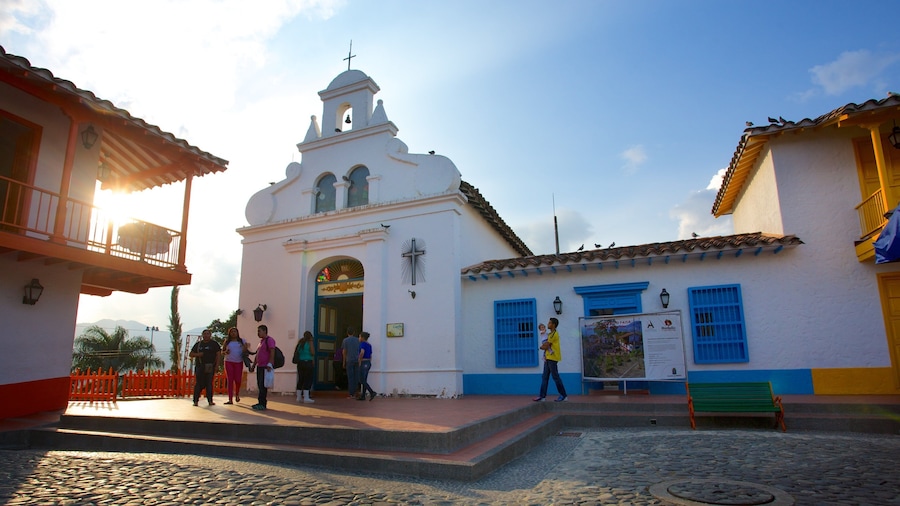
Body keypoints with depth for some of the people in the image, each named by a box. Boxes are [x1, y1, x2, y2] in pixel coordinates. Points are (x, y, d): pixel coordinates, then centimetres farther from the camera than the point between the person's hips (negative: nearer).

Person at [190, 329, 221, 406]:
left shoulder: (214, 344, 7)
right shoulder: (198, 344, 12)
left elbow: (218, 354, 2)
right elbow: (191, 354, 14)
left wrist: (216, 365, -7)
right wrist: (197, 354, -7)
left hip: (210, 367, -1)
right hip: (199, 366, 1)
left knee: (209, 383, 1)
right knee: (199, 383, -4)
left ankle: (210, 400, 5)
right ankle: (195, 400, 2)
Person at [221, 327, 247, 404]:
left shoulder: (242, 341, 8)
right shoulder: (227, 341, 10)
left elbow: (245, 351, 8)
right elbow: (222, 351, 14)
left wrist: (245, 349, -16)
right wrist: (225, 352, -9)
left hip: (239, 362, 0)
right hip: (229, 362, 0)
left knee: (238, 380, -4)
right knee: (230, 380, -3)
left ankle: (237, 394, 26)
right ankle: (230, 399, -2)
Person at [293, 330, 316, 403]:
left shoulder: (300, 342, 13)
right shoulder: (309, 342, -5)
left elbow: (296, 352, 16)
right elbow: (313, 353, -8)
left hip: (300, 363, 7)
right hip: (307, 363, -7)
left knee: (300, 379, 13)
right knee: (308, 380, -4)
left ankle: (299, 397, 16)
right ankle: (306, 397, -9)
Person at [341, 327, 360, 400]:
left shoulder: (345, 340, 2)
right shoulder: (358, 340, 9)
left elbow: (344, 352, 2)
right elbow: (360, 351, 10)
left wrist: (344, 362, 9)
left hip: (349, 361, -2)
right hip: (357, 361, 3)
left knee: (350, 377, -1)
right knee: (356, 377, 6)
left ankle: (351, 394, -2)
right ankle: (354, 393, 8)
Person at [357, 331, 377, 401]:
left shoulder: (363, 343, -12)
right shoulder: (369, 345, 13)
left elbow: (362, 352, -28)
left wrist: (360, 361, -20)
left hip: (363, 363, -9)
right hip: (368, 363, 9)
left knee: (362, 381, -5)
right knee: (364, 380, 11)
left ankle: (372, 392, -15)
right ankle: (363, 396, 13)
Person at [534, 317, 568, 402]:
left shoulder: (554, 334, -14)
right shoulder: (550, 334, 18)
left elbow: (545, 346, -14)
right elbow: (547, 345, 18)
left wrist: (542, 347, 5)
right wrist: (544, 347, -2)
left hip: (552, 358, -10)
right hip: (548, 358, 10)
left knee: (555, 377, -4)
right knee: (545, 377, 8)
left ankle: (563, 395, 5)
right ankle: (542, 395, 10)